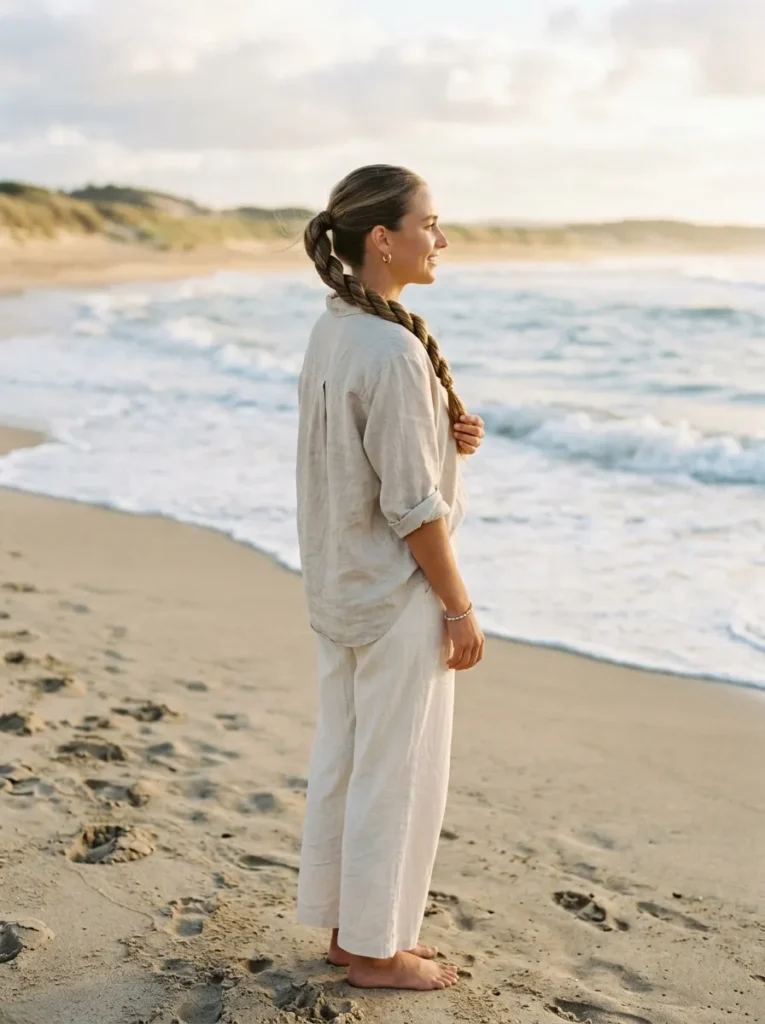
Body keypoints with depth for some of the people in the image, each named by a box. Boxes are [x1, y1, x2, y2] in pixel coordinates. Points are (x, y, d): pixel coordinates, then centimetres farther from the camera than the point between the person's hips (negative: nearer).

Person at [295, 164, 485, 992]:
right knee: (397, 770, 5)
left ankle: (347, 925, 31)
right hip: (398, 592, -9)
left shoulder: (330, 333, 5)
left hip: (340, 587, 9)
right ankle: (377, 948, 19)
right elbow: (411, 504, -21)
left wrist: (444, 438, 0)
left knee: (341, 759, 17)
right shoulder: (394, 349, -23)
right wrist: (460, 608, -12)